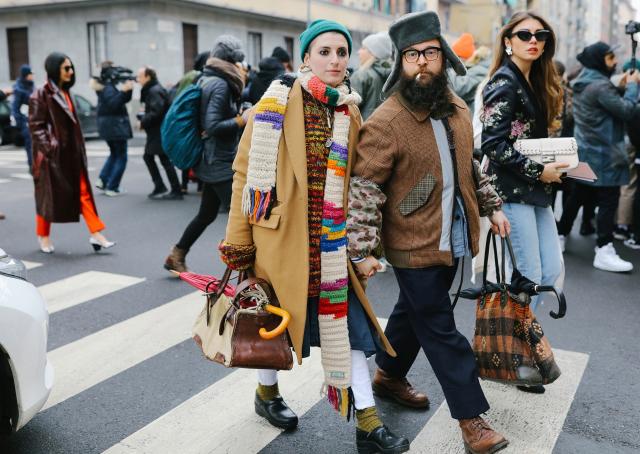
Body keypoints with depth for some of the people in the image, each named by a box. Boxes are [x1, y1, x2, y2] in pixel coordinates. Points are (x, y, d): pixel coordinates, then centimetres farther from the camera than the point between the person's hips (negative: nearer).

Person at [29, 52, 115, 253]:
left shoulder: (65, 92, 12)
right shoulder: (40, 95, -10)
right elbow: (36, 126, -13)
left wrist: (79, 150, 15)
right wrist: (47, 150, -20)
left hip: (72, 152, 7)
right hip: (51, 154, -7)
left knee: (83, 191, 0)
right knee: (50, 195, 6)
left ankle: (96, 234, 0)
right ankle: (43, 236, 24)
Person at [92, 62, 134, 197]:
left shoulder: (108, 87, 13)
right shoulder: (108, 88, -15)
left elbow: (124, 100, 13)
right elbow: (113, 104, -28)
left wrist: (128, 89, -3)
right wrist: (124, 91, -32)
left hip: (109, 126, 10)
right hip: (115, 126, -10)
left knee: (114, 154, 23)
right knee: (121, 157, -2)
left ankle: (102, 180, 15)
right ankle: (112, 188, -1)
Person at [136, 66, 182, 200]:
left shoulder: (155, 91, -17)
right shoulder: (150, 90, 15)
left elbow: (156, 112, -26)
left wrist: (143, 122, -16)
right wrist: (143, 116, 4)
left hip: (160, 132, -11)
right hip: (155, 133, 11)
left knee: (165, 160, -6)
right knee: (148, 156, 16)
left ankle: (176, 191, 0)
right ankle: (159, 187, 20)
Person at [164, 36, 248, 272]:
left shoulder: (205, 80, 11)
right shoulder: (220, 84, -16)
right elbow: (213, 126, -23)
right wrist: (241, 120, -16)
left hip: (212, 162, 10)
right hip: (221, 163, -10)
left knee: (207, 214, 20)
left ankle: (176, 256, 32)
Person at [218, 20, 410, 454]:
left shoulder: (350, 113, 6)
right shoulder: (279, 103, -8)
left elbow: (354, 182, 12)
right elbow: (247, 171, -7)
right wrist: (238, 238, -8)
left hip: (332, 240, 4)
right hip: (282, 234, -4)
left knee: (348, 317, 2)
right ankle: (267, 391, 40)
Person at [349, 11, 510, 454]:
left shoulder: (457, 110, 5)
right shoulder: (385, 122, -19)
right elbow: (363, 188, -19)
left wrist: (492, 206, 17)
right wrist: (362, 250, -22)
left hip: (452, 238, 7)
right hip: (414, 245, -7)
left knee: (415, 312, 23)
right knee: (441, 330, 2)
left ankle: (389, 375, 45)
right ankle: (471, 417, 15)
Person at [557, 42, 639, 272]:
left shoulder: (582, 82, 12)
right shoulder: (600, 85, -19)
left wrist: (620, 87, 8)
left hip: (586, 152, 10)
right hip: (603, 154, -10)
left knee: (578, 196, 18)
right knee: (608, 201, -6)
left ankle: (560, 235, 26)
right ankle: (604, 252, -5)